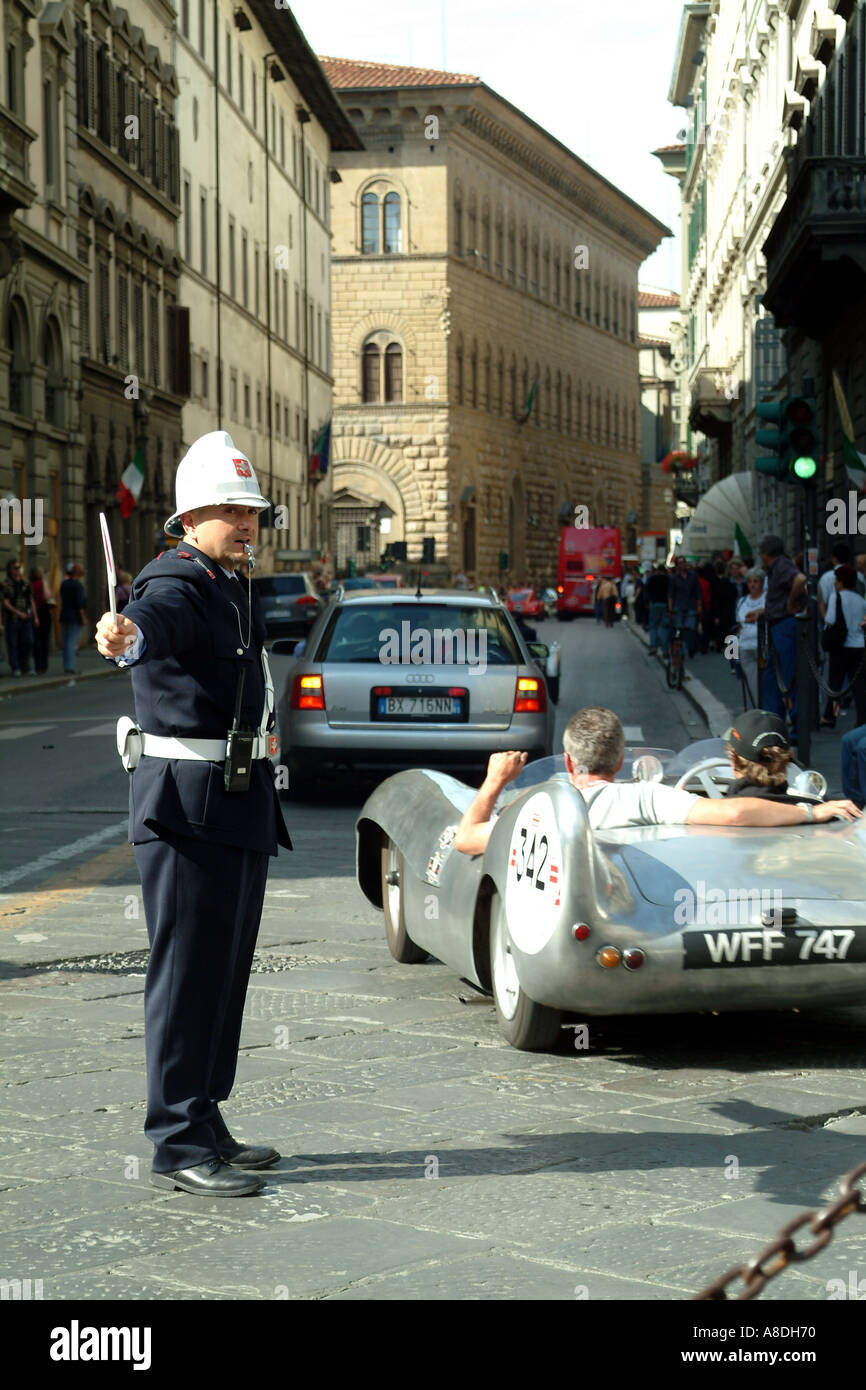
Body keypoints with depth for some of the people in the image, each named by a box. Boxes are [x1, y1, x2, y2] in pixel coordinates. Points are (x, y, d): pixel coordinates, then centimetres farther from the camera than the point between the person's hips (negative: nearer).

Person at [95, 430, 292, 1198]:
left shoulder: (238, 590, 15)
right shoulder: (175, 588, -14)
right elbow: (155, 623, -39)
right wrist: (125, 638, -59)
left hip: (244, 799, 9)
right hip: (187, 799, -9)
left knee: (228, 967, 14)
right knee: (189, 970, -6)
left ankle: (206, 1125, 24)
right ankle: (179, 1145, -1)